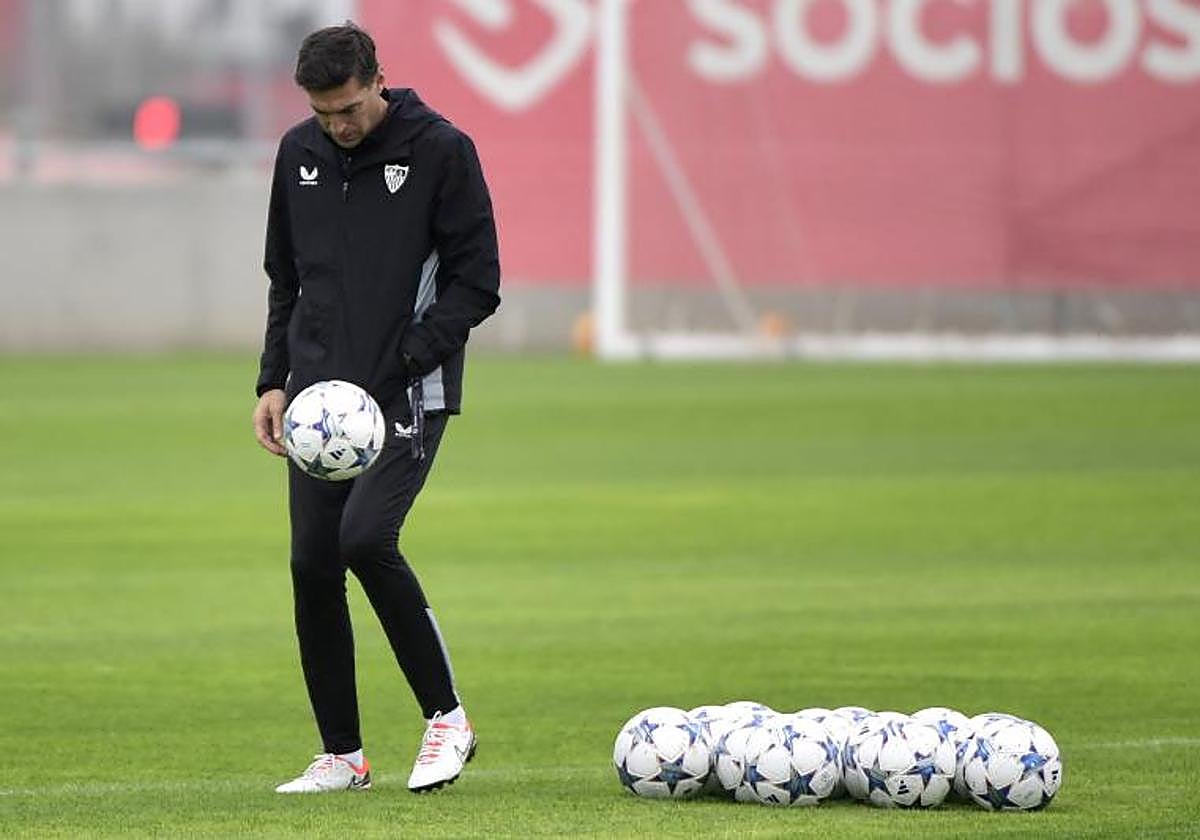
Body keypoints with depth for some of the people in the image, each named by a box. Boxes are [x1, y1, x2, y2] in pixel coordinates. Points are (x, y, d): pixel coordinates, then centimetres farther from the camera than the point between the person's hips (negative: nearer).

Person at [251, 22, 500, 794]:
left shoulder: (442, 150, -8)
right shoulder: (300, 153, 8)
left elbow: (476, 282, -8)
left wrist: (400, 364, -17)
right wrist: (274, 381, 9)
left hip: (408, 392, -6)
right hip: (319, 393, 6)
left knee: (366, 537, -22)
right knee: (313, 565, 1)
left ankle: (447, 716, -5)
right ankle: (342, 756, 13)